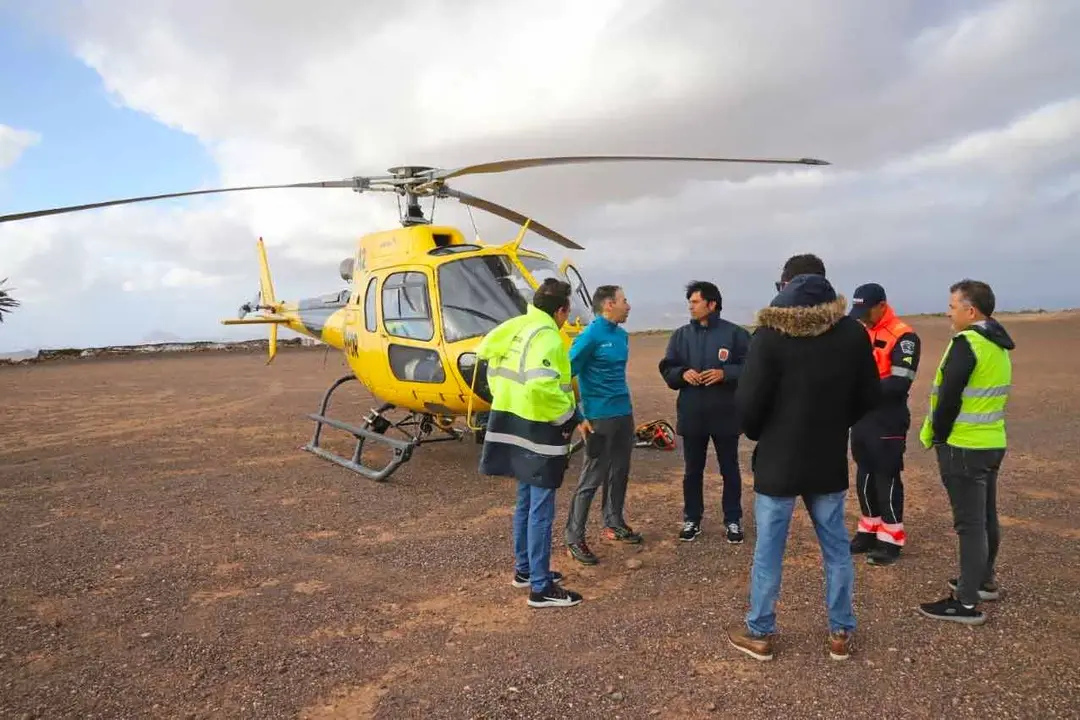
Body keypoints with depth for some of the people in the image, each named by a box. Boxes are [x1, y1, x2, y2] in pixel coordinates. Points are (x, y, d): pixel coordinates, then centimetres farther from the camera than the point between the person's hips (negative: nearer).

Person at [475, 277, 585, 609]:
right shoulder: (547, 337, -19)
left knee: (526, 502, 20)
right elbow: (541, 386, -32)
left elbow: (494, 370, 13)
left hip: (512, 424, 9)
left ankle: (524, 569, 32)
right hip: (538, 430, -9)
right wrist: (568, 416, -18)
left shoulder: (515, 328, 8)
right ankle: (541, 587, 8)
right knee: (541, 510, -1)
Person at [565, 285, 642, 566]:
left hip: (624, 414, 8)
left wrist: (625, 404, 16)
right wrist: (577, 416, -16)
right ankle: (574, 539, 8)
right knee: (592, 478, -2)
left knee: (619, 473, 17)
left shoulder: (622, 335, 9)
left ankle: (614, 524, 34)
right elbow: (566, 374, -16)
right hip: (600, 417, -8)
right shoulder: (591, 335, -14)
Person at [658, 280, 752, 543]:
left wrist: (725, 373, -21)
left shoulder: (735, 334, -7)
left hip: (725, 415, -3)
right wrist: (682, 373, -13)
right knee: (692, 470, 13)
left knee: (729, 470, 11)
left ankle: (733, 520, 26)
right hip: (691, 415, 3)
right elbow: (666, 368, 7)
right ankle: (692, 519, 27)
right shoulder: (681, 335, 4)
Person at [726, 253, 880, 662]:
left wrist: (759, 434, 4)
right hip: (829, 460, 4)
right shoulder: (853, 332, -3)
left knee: (768, 549, 8)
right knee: (836, 547, 16)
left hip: (778, 460, -3)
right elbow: (870, 397, 4)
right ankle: (840, 632, 27)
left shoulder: (770, 333, -16)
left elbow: (748, 403, -17)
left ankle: (759, 633, 21)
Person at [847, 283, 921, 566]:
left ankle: (892, 539, 12)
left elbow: (900, 383, -21)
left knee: (887, 479, 0)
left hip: (887, 422, -7)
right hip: (862, 418, 7)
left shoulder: (903, 337, -13)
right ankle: (868, 531, 26)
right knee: (864, 477, 13)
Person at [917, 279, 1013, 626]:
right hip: (991, 442, 9)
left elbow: (949, 398, -20)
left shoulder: (966, 342, -18)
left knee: (969, 523, -4)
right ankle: (983, 580, 35)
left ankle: (967, 603, 2)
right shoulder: (998, 345, 12)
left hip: (964, 447, -9)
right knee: (985, 517, 20)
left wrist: (938, 437, -6)